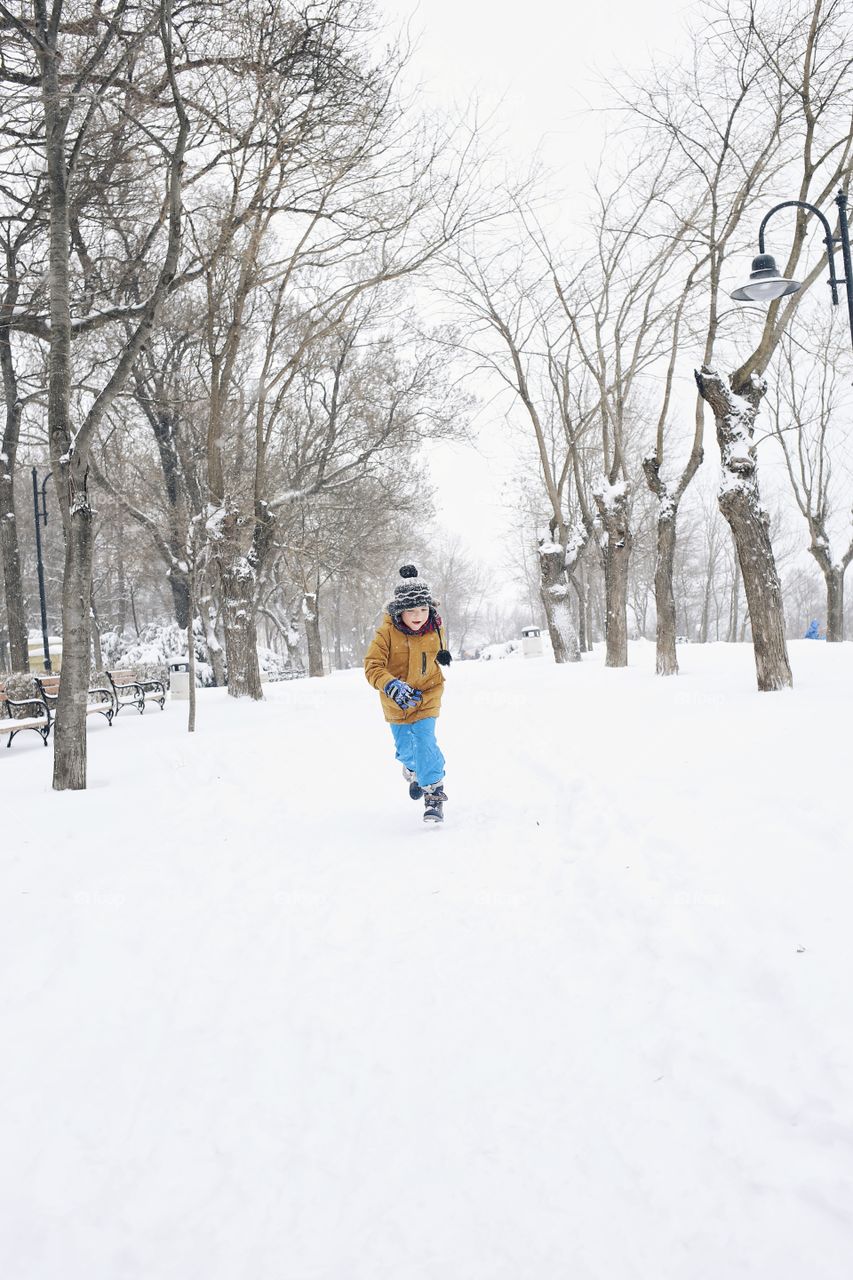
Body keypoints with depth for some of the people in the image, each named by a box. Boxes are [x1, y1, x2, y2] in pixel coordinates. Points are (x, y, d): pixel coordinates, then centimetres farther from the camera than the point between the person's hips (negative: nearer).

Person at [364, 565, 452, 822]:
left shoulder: (435, 631, -12)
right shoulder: (387, 633, -24)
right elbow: (372, 665, -29)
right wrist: (391, 685, -42)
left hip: (426, 698, 0)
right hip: (395, 702, 0)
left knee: (425, 745, -13)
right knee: (404, 748, 16)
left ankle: (434, 793, 2)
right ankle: (414, 768, 51)